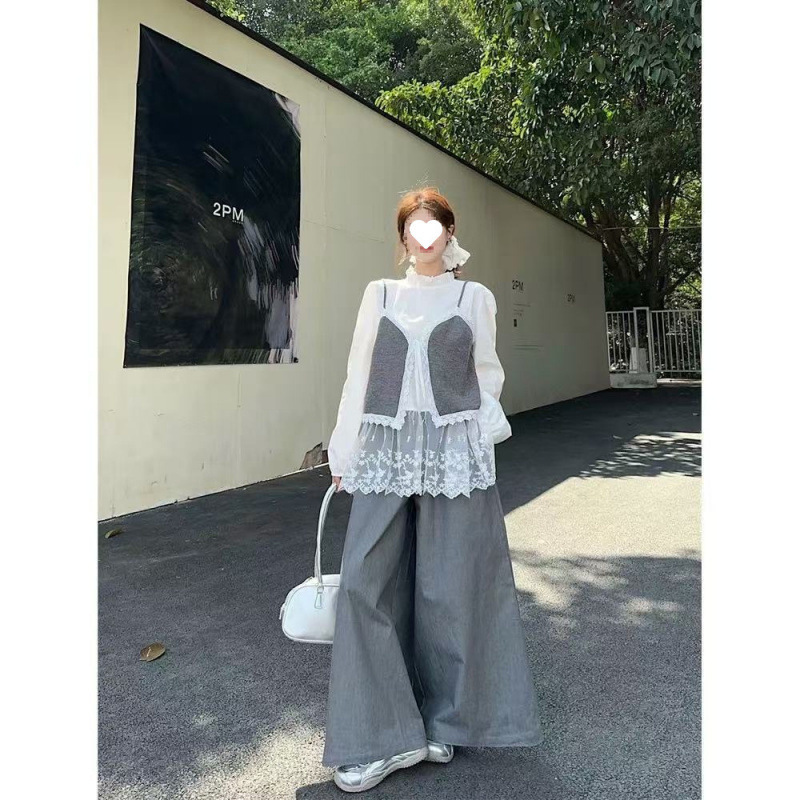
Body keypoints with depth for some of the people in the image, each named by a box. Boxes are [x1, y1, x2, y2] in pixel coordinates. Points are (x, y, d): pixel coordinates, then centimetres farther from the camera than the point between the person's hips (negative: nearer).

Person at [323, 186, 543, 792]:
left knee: (450, 587, 5)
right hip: (386, 452, 2)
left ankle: (448, 721, 27)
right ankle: (385, 735, 13)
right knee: (366, 581, -3)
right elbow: (358, 375, 11)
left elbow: (487, 376, 10)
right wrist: (344, 452, 8)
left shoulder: (476, 298, 9)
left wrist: (482, 447, -2)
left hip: (454, 451, -1)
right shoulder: (380, 294, 13)